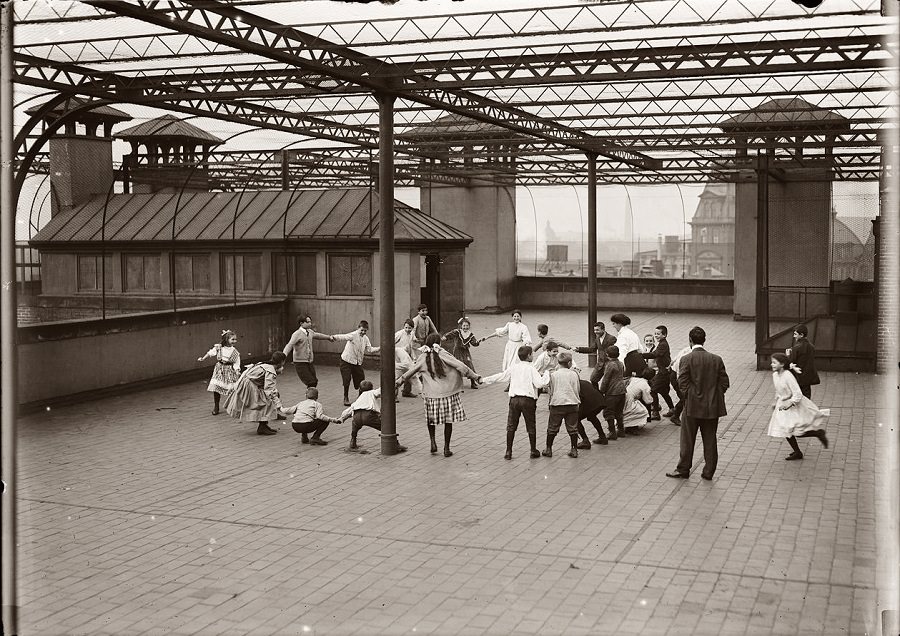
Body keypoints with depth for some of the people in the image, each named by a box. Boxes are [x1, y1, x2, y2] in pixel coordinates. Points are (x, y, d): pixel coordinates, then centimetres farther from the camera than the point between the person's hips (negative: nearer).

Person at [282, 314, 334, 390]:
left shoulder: (309, 332, 9)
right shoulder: (297, 334, -15)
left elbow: (317, 335, 30)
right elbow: (290, 345, -28)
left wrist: (329, 337, 43)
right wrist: (284, 355, -45)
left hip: (310, 362, 8)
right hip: (300, 363, -8)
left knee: (315, 382, 7)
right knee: (311, 383, -14)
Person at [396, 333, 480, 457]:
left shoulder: (423, 359, 2)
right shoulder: (442, 355, -7)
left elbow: (409, 373, 12)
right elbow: (460, 366, -10)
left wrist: (398, 382, 27)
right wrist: (474, 376, -2)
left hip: (431, 395, 2)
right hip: (448, 393, -2)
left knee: (431, 419, 22)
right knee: (448, 421, 7)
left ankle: (433, 442, 11)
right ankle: (446, 448, 10)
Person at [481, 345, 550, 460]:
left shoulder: (513, 367, 5)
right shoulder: (531, 369, -7)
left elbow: (500, 376, 11)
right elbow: (539, 383, -16)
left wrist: (484, 380, 22)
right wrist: (547, 375, -1)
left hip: (514, 399, 3)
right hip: (528, 400, -3)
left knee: (511, 426, 8)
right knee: (531, 426, 9)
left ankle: (508, 451, 8)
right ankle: (534, 450, 16)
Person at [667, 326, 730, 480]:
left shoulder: (686, 359, -10)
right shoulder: (716, 359, 1)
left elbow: (683, 383, -14)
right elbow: (724, 382, 2)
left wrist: (690, 397, 0)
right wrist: (713, 396, 11)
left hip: (693, 406, -3)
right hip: (712, 407, 3)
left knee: (687, 440, 8)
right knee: (710, 440, 10)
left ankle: (683, 469, 15)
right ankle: (708, 472, 14)